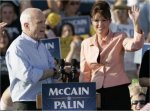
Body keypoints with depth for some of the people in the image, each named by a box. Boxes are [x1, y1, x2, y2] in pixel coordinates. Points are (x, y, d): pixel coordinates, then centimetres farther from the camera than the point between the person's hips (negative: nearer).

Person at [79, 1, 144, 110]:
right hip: (97, 93, 3)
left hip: (118, 91, -3)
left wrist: (136, 23, -31)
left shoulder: (119, 38, 2)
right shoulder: (86, 44, 11)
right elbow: (85, 73, 15)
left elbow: (136, 45, -20)